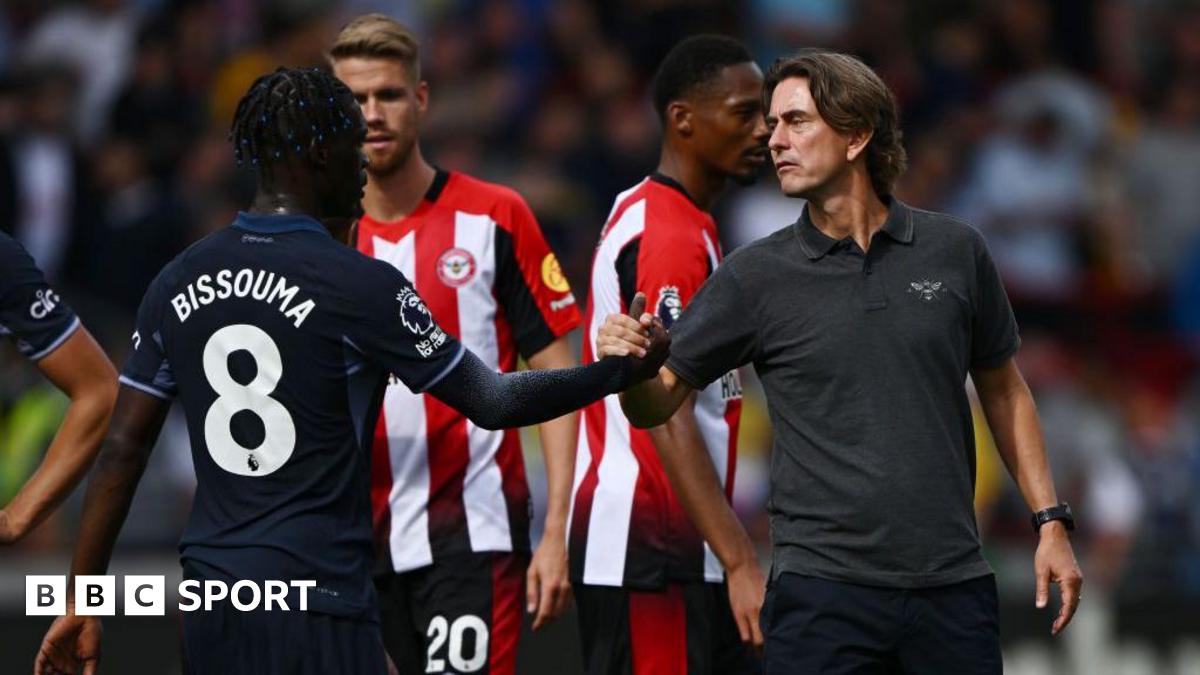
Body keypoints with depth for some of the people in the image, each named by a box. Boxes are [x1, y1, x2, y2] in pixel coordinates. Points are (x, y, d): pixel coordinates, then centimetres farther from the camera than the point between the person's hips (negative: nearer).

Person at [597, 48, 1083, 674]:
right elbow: (658, 403, 3)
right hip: (821, 591, -1)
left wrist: (1050, 522, 10)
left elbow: (1002, 388, 15)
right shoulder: (754, 276, 1)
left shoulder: (955, 251, 5)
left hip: (952, 583, 2)